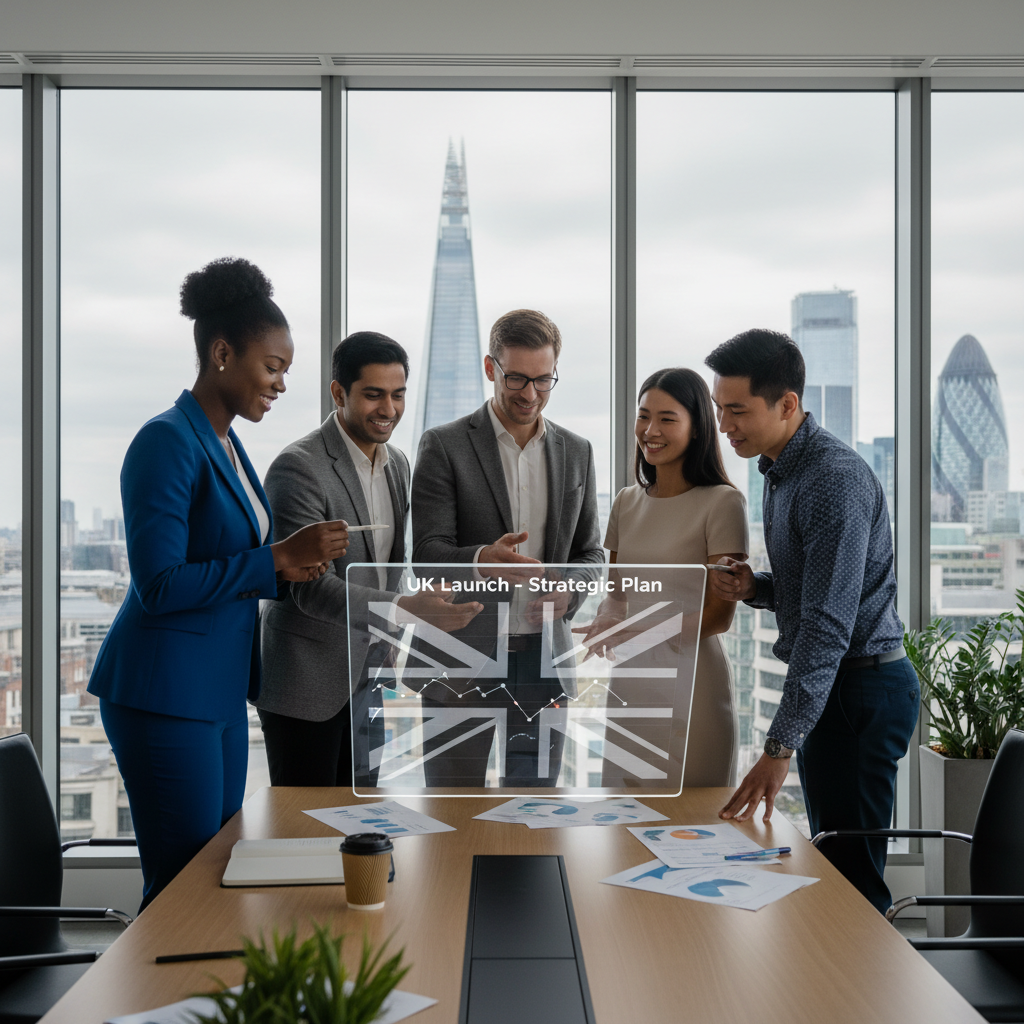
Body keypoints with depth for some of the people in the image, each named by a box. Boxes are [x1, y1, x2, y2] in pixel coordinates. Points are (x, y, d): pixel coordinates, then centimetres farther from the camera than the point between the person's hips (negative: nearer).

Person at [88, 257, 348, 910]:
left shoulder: (228, 445, 13)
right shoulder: (168, 441, -15)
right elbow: (159, 587, -21)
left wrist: (285, 566, 4)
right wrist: (277, 560, -20)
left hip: (220, 690, 9)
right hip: (166, 694, -9)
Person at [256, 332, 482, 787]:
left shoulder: (397, 463, 8)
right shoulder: (298, 468, -18)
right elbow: (310, 587, -25)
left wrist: (388, 647, 14)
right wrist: (404, 609, -37)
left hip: (366, 677, 7)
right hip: (306, 684, -7)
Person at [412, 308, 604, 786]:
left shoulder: (576, 452, 9)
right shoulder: (443, 446, -4)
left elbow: (590, 551, 15)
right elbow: (427, 555, -10)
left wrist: (570, 590, -8)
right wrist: (483, 560, -32)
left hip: (543, 659, 4)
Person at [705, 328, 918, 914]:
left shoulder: (836, 479, -21)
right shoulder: (782, 472, 11)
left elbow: (829, 623, -27)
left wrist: (781, 747, -30)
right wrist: (756, 589, -2)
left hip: (862, 687, -10)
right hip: (829, 684, 10)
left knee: (853, 868, -3)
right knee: (830, 860, 18)